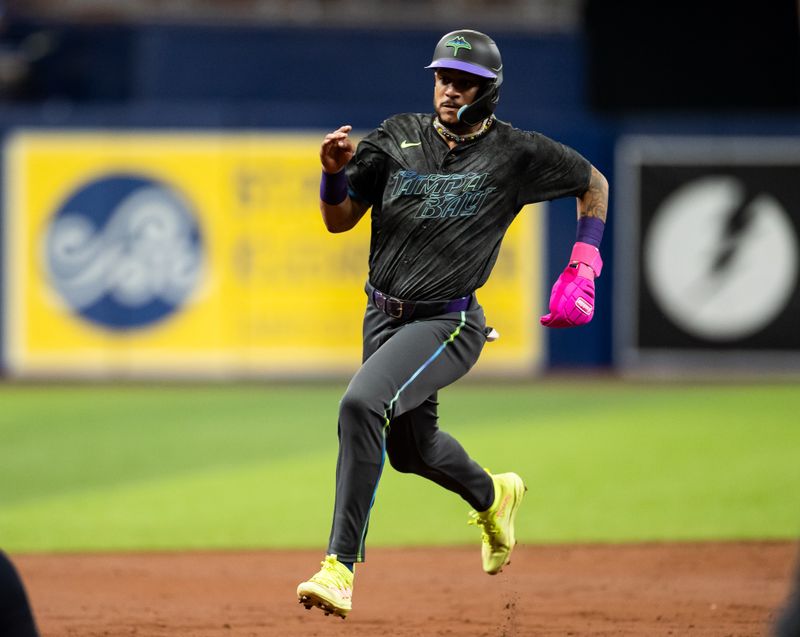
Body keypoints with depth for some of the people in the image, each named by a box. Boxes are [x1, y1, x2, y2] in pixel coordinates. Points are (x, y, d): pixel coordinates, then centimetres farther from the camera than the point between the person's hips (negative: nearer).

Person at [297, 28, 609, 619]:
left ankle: (342, 566, -28)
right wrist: (335, 172, -18)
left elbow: (594, 185, 10)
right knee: (409, 447, 22)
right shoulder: (398, 137, 2)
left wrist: (583, 269, 0)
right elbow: (339, 220, 3)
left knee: (362, 404, -29)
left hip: (449, 322, -6)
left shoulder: (517, 153, -6)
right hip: (384, 317, 6)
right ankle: (492, 497, 56)